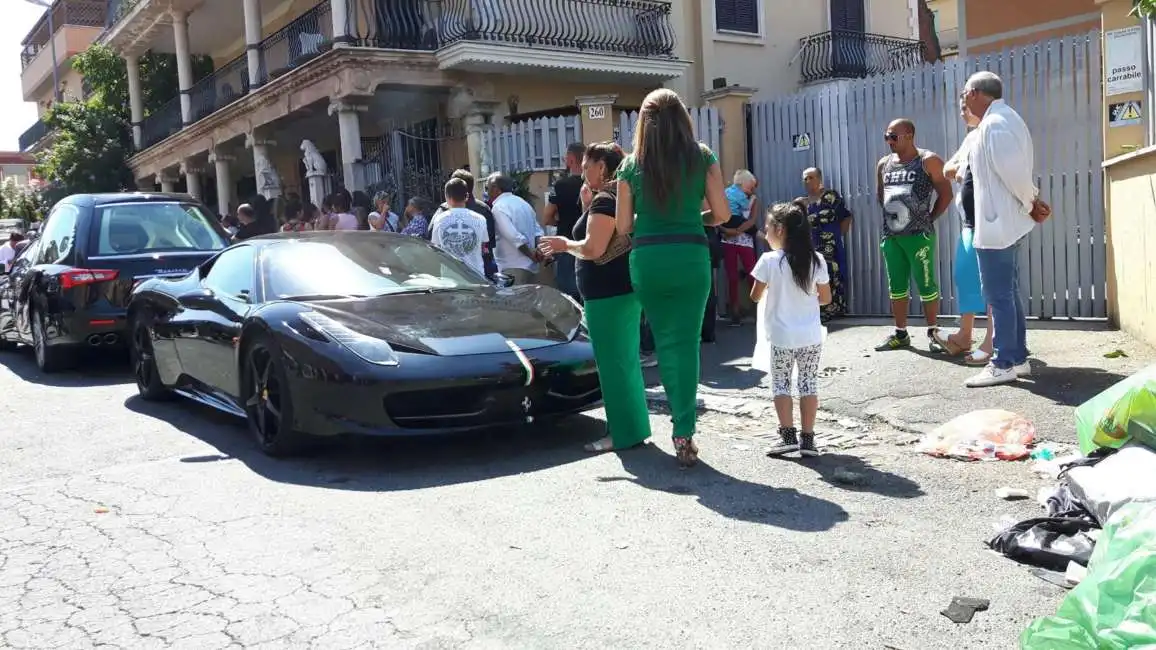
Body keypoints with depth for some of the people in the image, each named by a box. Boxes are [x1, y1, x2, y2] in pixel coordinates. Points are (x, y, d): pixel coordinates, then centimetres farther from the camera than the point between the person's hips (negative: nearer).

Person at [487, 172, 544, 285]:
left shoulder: (499, 207, -12)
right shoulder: (523, 202, 16)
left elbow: (514, 237, -21)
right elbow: (537, 230, 14)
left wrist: (531, 255, -11)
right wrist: (538, 250, -1)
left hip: (513, 269, -9)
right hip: (531, 267, 9)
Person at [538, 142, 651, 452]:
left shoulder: (604, 199, -15)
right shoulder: (619, 197, 16)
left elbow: (593, 249, -23)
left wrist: (565, 244, -6)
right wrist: (588, 207, 14)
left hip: (608, 293, -10)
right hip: (622, 290, 10)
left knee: (613, 363, -5)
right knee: (625, 361, 15)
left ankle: (624, 433, 1)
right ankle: (634, 426, 23)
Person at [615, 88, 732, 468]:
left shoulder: (631, 166, 3)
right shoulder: (703, 158, 1)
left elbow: (623, 226, 4)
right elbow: (722, 214, 0)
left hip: (647, 259, 1)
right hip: (690, 256, -1)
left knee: (664, 343, 13)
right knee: (686, 343, 2)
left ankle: (683, 427, 16)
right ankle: (684, 432, 0)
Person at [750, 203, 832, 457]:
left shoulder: (769, 261, -12)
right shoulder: (816, 260, -3)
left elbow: (755, 296, -4)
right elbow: (825, 298, 3)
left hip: (782, 338, -3)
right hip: (811, 336, 3)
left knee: (780, 384, 11)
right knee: (809, 384, 10)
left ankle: (788, 436, 6)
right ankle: (807, 439, 11)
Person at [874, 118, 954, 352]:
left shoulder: (928, 161, -5)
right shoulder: (883, 164, 11)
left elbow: (946, 194, -5)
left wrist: (929, 219, -2)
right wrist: (890, 215, 14)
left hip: (918, 234, -6)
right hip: (890, 235, 6)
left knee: (926, 285, -1)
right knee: (896, 286, 9)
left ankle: (933, 332, 9)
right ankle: (900, 334, 17)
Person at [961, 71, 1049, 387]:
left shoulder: (994, 124, -16)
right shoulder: (1004, 119, 17)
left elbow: (1013, 171, -23)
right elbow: (1018, 169, 17)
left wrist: (1030, 203, -11)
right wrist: (1032, 200, 5)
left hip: (997, 224, -11)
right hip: (1005, 223, 11)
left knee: (998, 296, -6)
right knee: (1007, 293, 15)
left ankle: (1003, 364, -1)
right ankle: (1018, 358, 21)